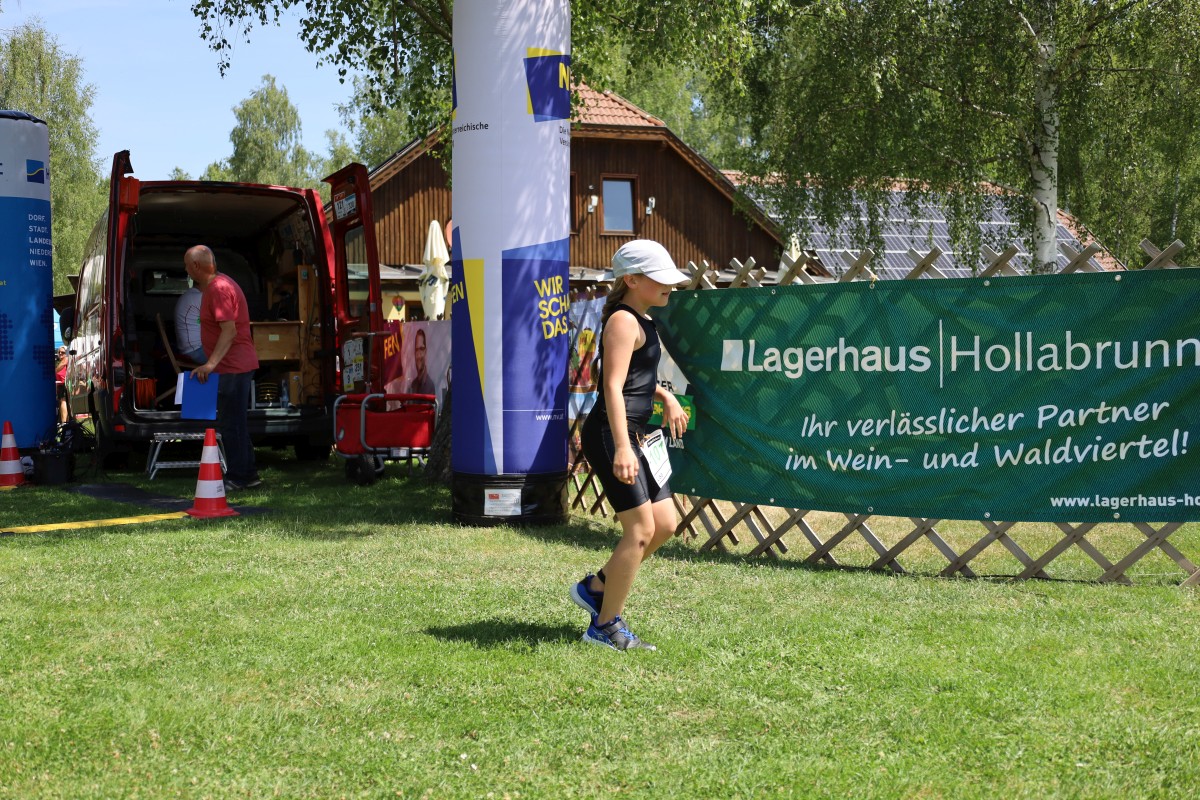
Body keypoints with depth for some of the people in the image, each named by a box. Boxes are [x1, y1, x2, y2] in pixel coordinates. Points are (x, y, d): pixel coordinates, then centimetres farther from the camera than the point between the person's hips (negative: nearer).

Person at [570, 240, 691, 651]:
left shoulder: (641, 322, 18)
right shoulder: (623, 321, -12)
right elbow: (613, 387, -22)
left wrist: (665, 395, 21)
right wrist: (622, 446, -31)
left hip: (632, 437, 10)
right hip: (611, 435, -10)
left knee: (665, 524, 10)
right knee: (640, 528, -8)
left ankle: (597, 588, 22)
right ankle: (606, 626, 2)